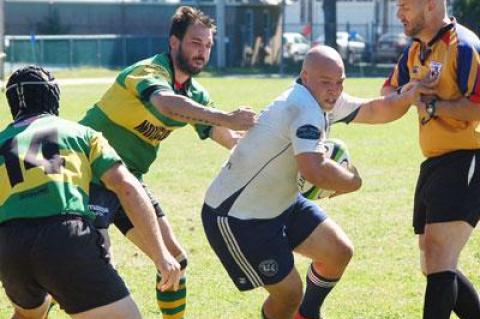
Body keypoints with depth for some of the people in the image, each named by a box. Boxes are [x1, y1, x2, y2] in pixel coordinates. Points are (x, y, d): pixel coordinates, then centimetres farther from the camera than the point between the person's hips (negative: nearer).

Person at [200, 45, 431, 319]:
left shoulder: (325, 99, 2)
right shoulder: (305, 108, -29)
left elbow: (373, 111, 12)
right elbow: (315, 171, -41)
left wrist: (405, 98, -9)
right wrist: (352, 181, -22)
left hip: (281, 204, 10)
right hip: (237, 218, -10)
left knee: (339, 252, 9)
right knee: (289, 292, -8)